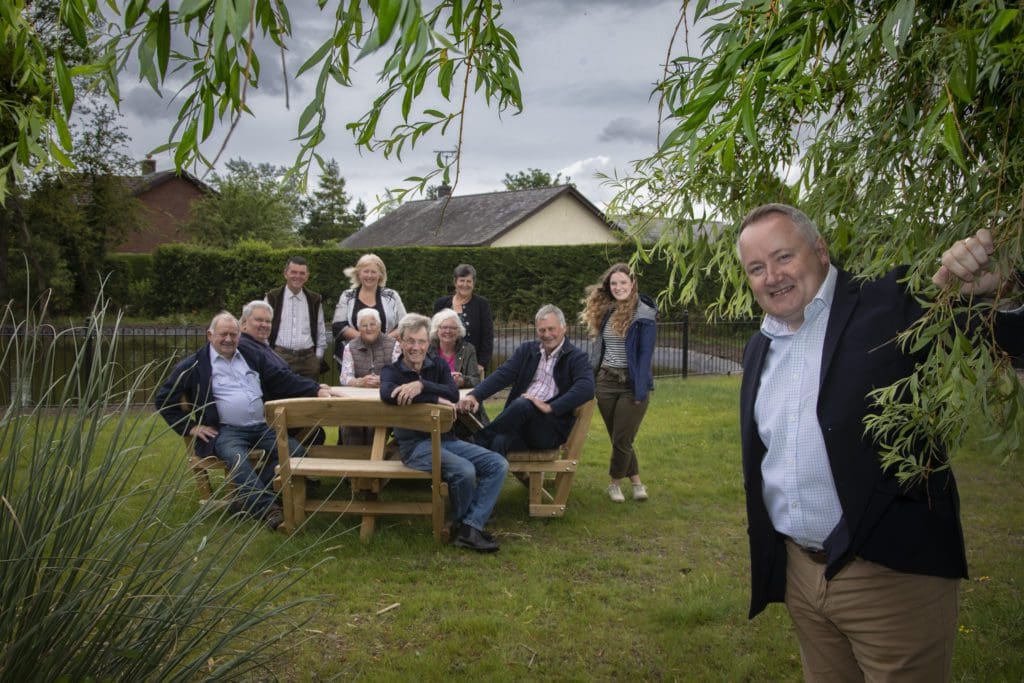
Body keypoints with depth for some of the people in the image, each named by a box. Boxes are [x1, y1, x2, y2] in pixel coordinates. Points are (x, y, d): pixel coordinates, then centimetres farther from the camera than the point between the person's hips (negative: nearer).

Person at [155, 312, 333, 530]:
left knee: (296, 451, -17)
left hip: (262, 427, 5)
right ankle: (268, 510, -38)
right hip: (225, 431, -5)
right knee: (237, 458, -36)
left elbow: (283, 379, 15)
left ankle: (249, 495, -11)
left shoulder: (252, 357, 20)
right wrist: (191, 427, -1)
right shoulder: (194, 365, 6)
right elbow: (164, 399, 7)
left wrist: (316, 389, 0)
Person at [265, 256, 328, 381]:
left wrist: (318, 357, 8)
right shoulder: (273, 298, 5)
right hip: (280, 356, -2)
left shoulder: (315, 300, 12)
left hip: (308, 358, 2)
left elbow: (321, 332, 15)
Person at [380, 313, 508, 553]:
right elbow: (387, 394, -25)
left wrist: (421, 385, -23)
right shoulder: (392, 371, 1)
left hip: (446, 438, 6)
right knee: (464, 470, -29)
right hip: (415, 444, -6)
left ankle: (470, 528, -16)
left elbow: (453, 394, -7)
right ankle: (462, 523, -2)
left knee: (498, 465, -12)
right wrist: (436, 399, -21)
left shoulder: (438, 365, 12)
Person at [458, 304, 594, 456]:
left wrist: (550, 407, -22)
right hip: (520, 422, 3)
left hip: (551, 429, -3)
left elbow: (587, 388, -15)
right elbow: (502, 374, 3)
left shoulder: (576, 358, 3)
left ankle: (481, 439, -16)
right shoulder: (526, 350, 16)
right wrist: (474, 395, -14)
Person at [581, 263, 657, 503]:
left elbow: (645, 353, -12)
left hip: (631, 383, -5)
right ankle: (636, 480, 25)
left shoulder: (643, 314, -9)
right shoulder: (605, 312, 9)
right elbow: (599, 347, 12)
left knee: (622, 439, -1)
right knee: (617, 438, 11)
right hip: (606, 382, 6)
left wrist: (641, 390, -17)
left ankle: (614, 482, 20)